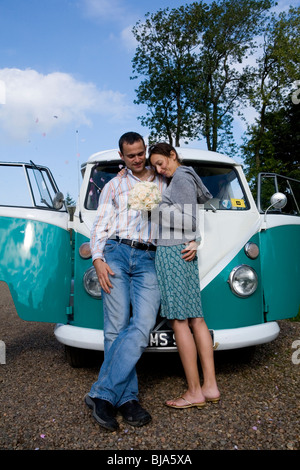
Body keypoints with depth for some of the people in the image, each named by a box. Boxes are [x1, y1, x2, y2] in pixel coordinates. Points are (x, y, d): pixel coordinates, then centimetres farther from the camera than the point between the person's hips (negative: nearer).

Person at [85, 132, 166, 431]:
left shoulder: (164, 185, 23)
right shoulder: (113, 186, 20)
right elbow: (100, 225, 12)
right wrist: (98, 259, -3)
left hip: (149, 260, 1)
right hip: (115, 253, 0)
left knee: (142, 325, -15)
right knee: (116, 326, -5)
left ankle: (102, 394, -7)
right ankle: (127, 398, 3)